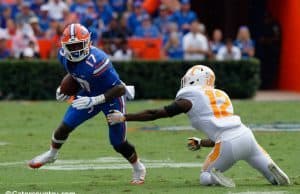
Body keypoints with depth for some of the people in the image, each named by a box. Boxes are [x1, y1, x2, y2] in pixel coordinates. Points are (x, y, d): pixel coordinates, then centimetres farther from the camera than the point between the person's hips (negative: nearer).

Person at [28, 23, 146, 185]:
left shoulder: (97, 61, -39)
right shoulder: (64, 55, -17)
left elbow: (120, 89, -34)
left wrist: (94, 100, -40)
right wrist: (64, 89, 3)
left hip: (111, 98, -6)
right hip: (89, 95, 6)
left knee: (118, 143, 2)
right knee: (65, 126, 4)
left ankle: (138, 168, 29)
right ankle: (51, 155, 32)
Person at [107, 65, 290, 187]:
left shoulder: (190, 99, 7)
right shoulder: (222, 96, 26)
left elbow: (155, 114, 9)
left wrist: (124, 117, 14)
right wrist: (201, 143, 42)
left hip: (228, 146, -5)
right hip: (246, 136, 5)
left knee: (205, 178, 20)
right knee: (275, 179, 21)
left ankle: (215, 177, -13)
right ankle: (271, 168, -12)